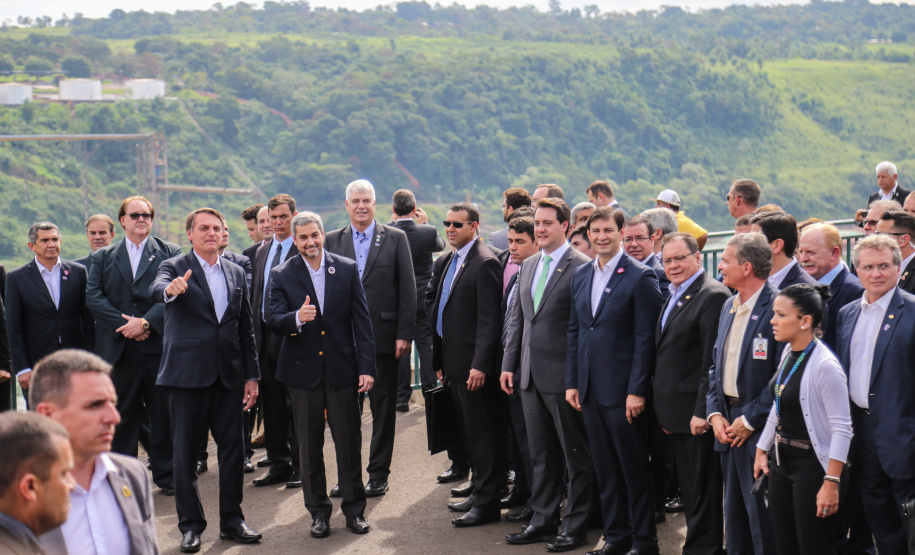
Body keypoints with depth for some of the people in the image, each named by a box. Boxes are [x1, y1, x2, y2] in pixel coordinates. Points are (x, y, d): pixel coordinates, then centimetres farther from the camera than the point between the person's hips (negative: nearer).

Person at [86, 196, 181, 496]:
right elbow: (93, 297, 1)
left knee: (164, 414, 3)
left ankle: (166, 474, 14)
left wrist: (146, 322, -15)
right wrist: (124, 324, -11)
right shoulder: (103, 257, 12)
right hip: (120, 348, 1)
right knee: (123, 415, 6)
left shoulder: (170, 253, 7)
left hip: (158, 344, -1)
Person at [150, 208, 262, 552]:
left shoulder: (236, 273, 13)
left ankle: (231, 520, 18)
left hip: (229, 375, 4)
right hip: (187, 374, -4)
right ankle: (190, 525, 12)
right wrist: (170, 289, -47)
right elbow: (155, 290, -23)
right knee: (186, 451, 2)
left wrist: (252, 375, 11)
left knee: (233, 448, 6)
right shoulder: (175, 268, 0)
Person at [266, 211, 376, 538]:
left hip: (342, 367, 0)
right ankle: (318, 511, 19)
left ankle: (354, 509, 17)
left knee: (349, 442, 3)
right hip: (303, 370, 0)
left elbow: (362, 321, 2)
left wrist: (366, 367, -4)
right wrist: (297, 318, -29)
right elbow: (273, 321, -7)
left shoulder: (347, 269, 2)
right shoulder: (281, 275, 0)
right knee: (309, 445, 7)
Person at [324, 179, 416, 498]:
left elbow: (408, 290, -1)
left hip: (383, 337, -2)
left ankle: (378, 475, 14)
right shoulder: (333, 241, 7)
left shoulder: (395, 239, 2)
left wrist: (404, 334, -8)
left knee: (383, 408, 5)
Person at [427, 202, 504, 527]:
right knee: (468, 431, 15)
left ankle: (486, 503, 2)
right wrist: (439, 360, 15)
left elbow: (489, 320, -18)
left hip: (473, 364, -9)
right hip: (452, 362, 9)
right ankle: (481, 491, 24)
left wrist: (479, 364, -22)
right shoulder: (444, 263, 14)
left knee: (481, 433, -3)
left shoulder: (485, 263, -13)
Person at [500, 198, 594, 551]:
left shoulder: (581, 267, -11)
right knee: (541, 456, 15)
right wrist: (509, 364, 11)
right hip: (530, 376, 8)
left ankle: (576, 528, 11)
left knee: (576, 457, 4)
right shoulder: (528, 266, 13)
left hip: (564, 376, -7)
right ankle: (542, 521, 24)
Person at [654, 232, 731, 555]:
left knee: (703, 490, -1)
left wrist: (702, 412, -21)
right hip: (675, 415, 10)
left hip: (697, 415, -9)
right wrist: (665, 412, 16)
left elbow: (714, 362, -19)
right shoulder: (674, 296, 16)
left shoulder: (713, 296, -14)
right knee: (688, 489, 16)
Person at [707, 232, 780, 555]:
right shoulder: (729, 307, 12)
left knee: (761, 516, -2)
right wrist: (715, 413, 4)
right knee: (734, 512, 16)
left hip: (759, 429, -8)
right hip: (728, 423, 8)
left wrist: (750, 419, -16)